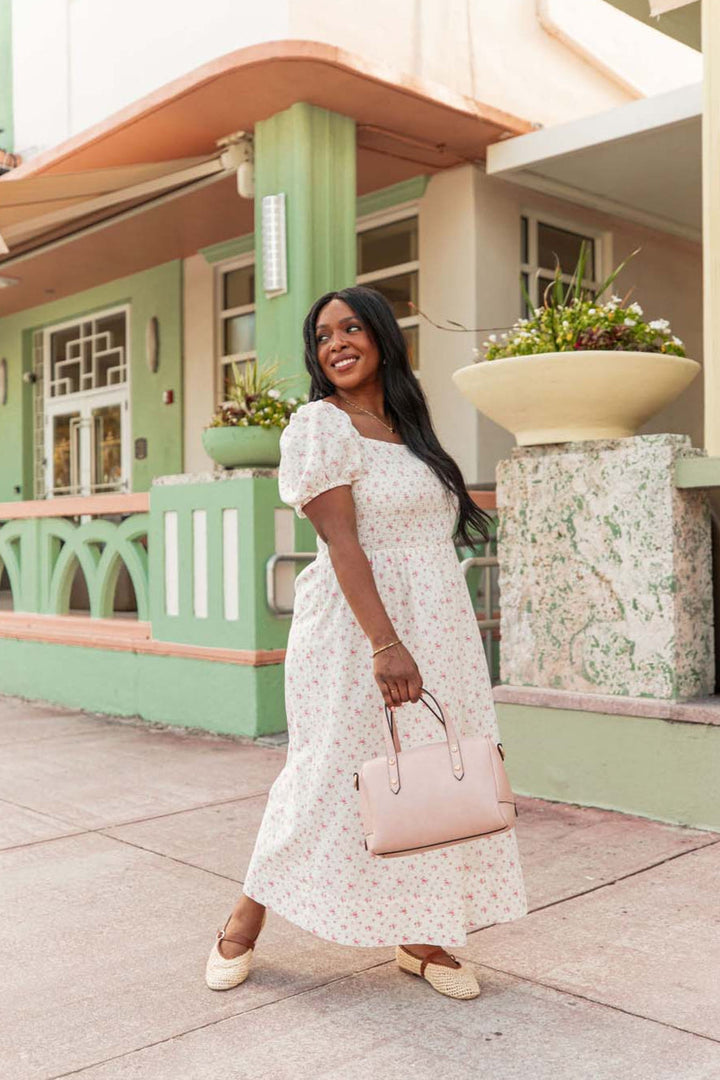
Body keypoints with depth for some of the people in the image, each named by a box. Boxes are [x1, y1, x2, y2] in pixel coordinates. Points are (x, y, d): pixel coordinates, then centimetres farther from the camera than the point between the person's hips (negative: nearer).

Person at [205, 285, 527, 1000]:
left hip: (437, 629, 7)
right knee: (335, 772, -1)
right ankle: (247, 916, 19)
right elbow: (341, 540, -18)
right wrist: (383, 642, -27)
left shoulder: (406, 429, 16)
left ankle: (418, 935, 19)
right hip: (356, 627, -7)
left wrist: (417, 645, 18)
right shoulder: (320, 424, -8)